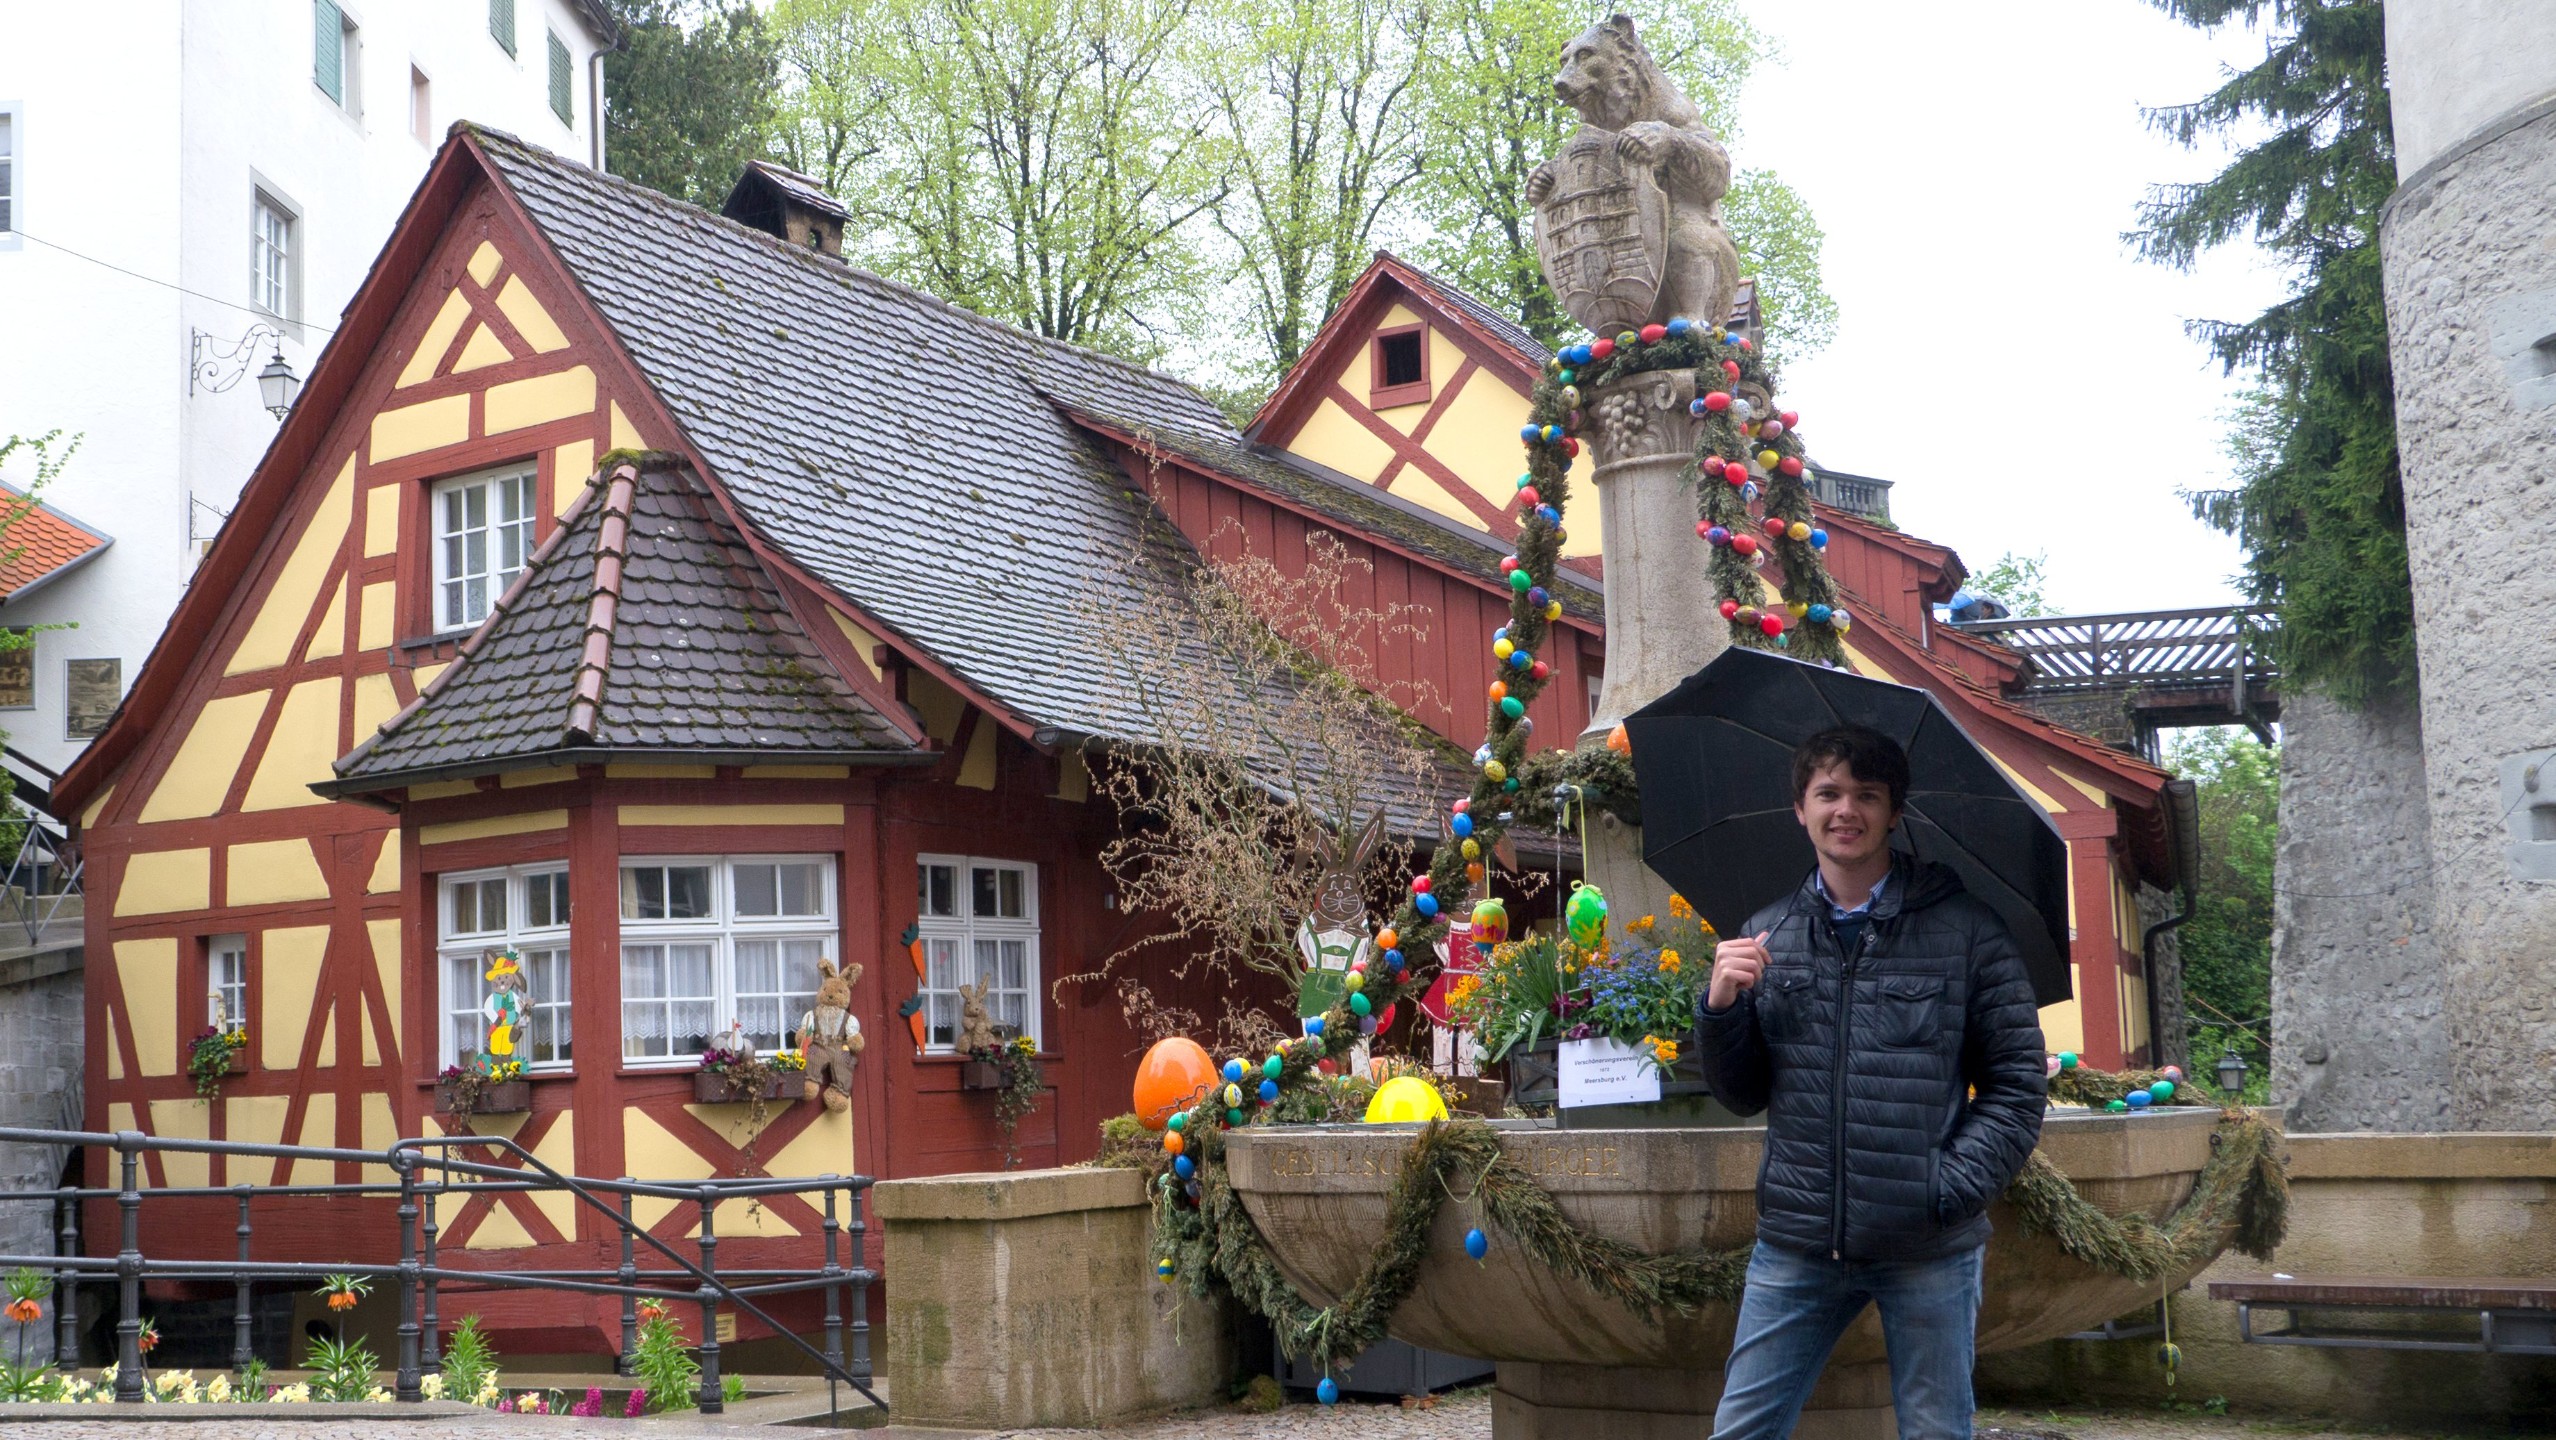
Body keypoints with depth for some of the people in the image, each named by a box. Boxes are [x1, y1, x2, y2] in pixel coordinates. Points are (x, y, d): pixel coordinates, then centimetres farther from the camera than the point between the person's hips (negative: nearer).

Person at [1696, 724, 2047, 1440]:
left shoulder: (1965, 928, -2)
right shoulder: (1766, 937, 8)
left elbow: (2018, 1083, -1)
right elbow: (1742, 1094, 11)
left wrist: (1951, 1188, -13)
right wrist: (1722, 1007, -8)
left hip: (1928, 1248, -2)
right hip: (1795, 1241, 2)